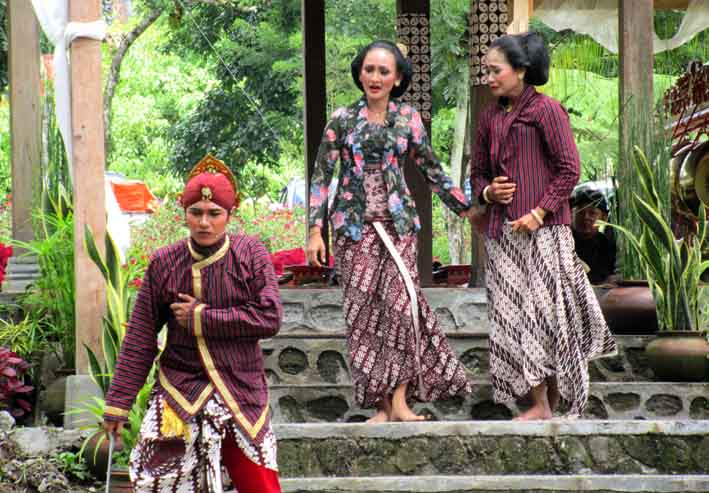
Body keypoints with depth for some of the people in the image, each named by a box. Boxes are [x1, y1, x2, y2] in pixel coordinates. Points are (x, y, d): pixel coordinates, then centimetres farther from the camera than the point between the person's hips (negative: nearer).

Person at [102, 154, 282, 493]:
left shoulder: (250, 255, -3)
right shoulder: (164, 264, -2)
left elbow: (270, 318, -13)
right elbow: (139, 340, 2)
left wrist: (201, 318, -12)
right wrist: (118, 403, 0)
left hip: (242, 391, 0)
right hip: (180, 388, 0)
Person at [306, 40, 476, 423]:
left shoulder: (408, 118, 5)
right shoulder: (342, 120, 3)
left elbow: (431, 169, 11)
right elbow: (321, 175, 2)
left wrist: (465, 208, 9)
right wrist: (315, 230, -5)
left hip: (397, 222, 0)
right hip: (354, 226, 0)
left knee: (400, 301, -13)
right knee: (363, 310, -3)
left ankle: (399, 400, -13)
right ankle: (381, 405, 1)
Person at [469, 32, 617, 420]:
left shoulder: (545, 110, -6)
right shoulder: (490, 116, 12)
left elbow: (569, 170, -8)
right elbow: (477, 171, 20)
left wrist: (539, 212, -16)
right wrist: (487, 192, -2)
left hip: (542, 229, -6)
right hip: (502, 232, 6)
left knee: (544, 311, -5)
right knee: (512, 313, 2)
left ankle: (551, 398, 5)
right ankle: (540, 402, 7)